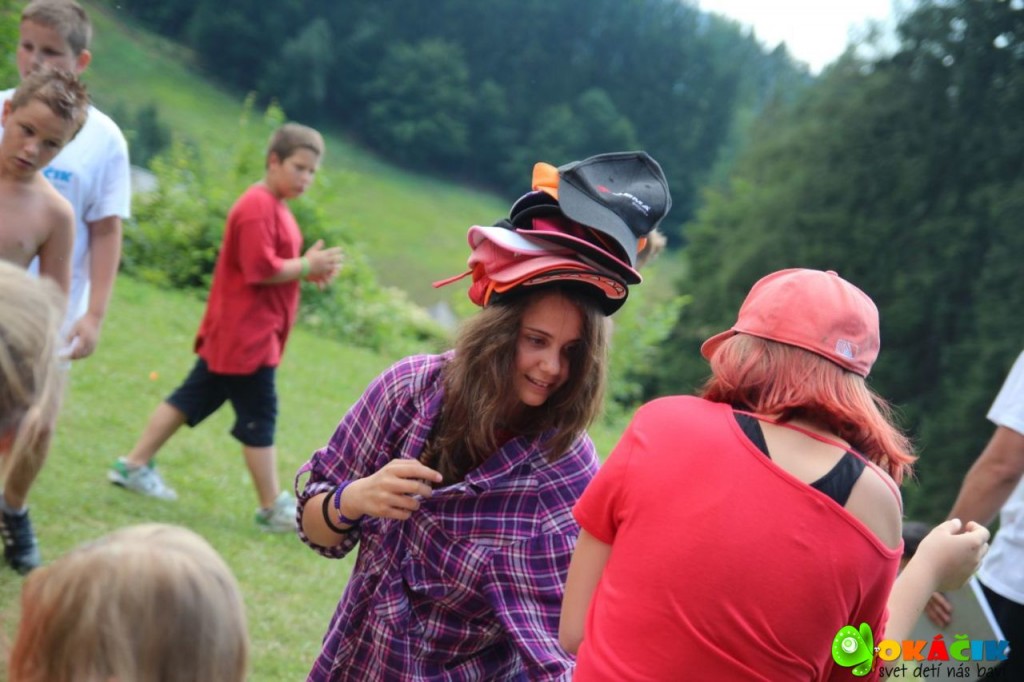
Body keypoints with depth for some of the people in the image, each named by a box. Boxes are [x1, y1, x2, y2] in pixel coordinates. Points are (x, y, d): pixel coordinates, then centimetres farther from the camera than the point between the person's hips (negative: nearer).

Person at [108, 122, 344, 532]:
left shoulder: (275, 208, 16)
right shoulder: (258, 208, -18)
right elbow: (260, 270, -24)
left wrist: (311, 269, 3)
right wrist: (308, 266, -18)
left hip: (232, 332, 11)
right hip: (245, 333, -11)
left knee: (194, 397, 16)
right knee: (259, 416, -4)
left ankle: (134, 465, 24)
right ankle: (273, 508, 3)